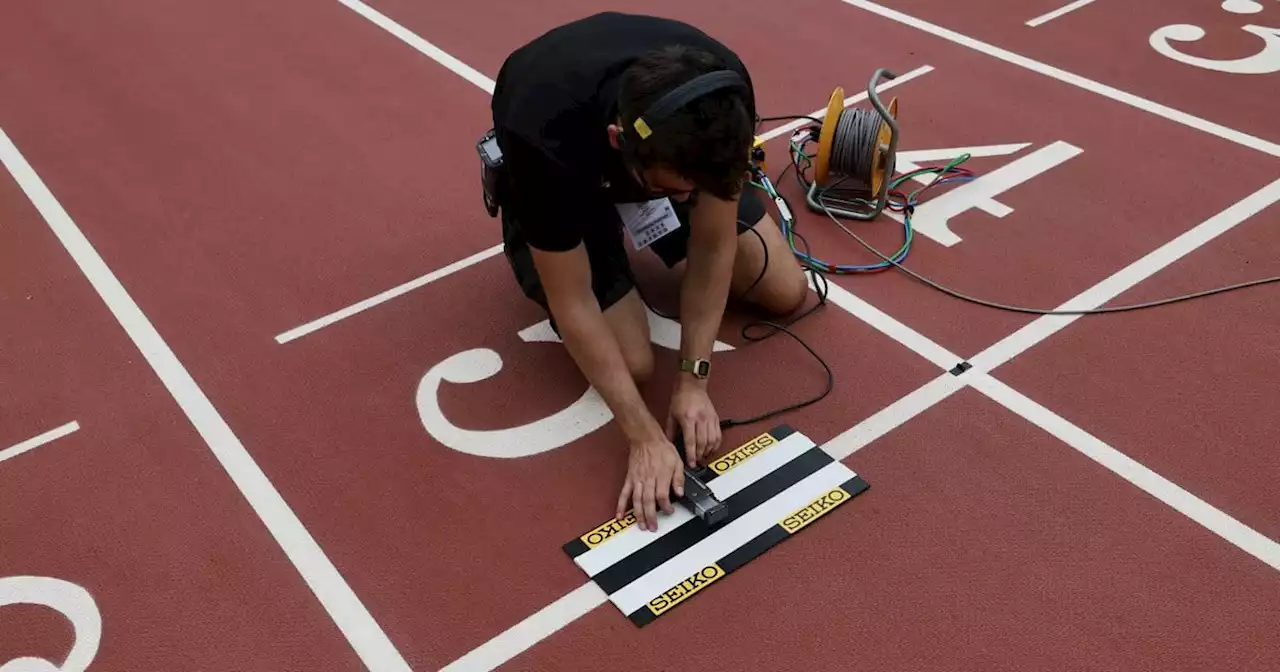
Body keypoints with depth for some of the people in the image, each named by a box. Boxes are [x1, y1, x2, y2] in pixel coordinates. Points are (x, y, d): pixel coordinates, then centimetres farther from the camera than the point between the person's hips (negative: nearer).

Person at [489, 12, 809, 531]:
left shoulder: (724, 97, -36)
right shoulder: (544, 141, -45)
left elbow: (714, 243, -22)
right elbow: (572, 303, -33)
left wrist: (693, 380, -23)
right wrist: (645, 437, -31)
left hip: (667, 148, 3)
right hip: (562, 176, -3)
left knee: (787, 292, 2)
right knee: (631, 364, -15)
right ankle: (532, 249, 11)